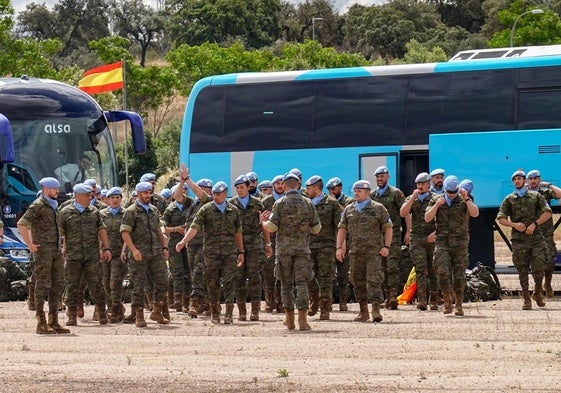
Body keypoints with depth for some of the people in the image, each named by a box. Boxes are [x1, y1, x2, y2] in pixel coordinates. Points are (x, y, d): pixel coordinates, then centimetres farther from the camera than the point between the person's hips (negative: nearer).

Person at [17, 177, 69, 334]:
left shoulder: (53, 206, 17)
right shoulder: (37, 206, -10)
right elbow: (21, 224, -20)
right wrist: (30, 245, -19)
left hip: (56, 251, 9)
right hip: (43, 251, -9)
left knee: (58, 285, 7)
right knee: (43, 286, -7)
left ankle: (54, 321, 11)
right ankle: (41, 323, -6)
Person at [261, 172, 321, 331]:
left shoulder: (280, 204, -4)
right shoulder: (308, 203, 2)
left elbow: (271, 227, -10)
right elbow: (316, 229, 5)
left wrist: (264, 221, 12)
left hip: (284, 249, -1)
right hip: (302, 248, 1)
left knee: (286, 284, 9)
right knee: (301, 283, -2)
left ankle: (290, 320, 14)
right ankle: (302, 320, -12)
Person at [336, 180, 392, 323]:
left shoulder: (378, 208, 2)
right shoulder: (349, 209, 12)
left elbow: (388, 227, 3)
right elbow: (342, 229, 15)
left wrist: (386, 246, -6)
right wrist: (339, 247, 5)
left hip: (373, 251, -4)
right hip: (355, 251, 4)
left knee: (374, 279, -12)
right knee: (358, 281, 7)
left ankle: (376, 310, -15)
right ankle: (363, 311, 15)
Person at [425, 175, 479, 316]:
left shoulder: (464, 201, 5)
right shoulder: (436, 200, 8)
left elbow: (475, 213, -12)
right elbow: (427, 218, -1)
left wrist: (466, 199, -21)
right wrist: (437, 205, -13)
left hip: (460, 244, 0)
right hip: (442, 242, 0)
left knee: (459, 276, 1)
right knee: (443, 273, -15)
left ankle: (459, 305, 12)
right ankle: (447, 300, 3)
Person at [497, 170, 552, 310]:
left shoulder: (536, 196, 10)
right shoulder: (509, 199, 10)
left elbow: (547, 212, 1)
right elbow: (501, 218, 4)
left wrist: (535, 224, -12)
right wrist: (514, 224, -13)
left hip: (536, 237, 0)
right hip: (519, 239, 0)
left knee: (539, 267, -7)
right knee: (522, 270, -1)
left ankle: (538, 292, 18)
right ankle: (526, 299, 4)